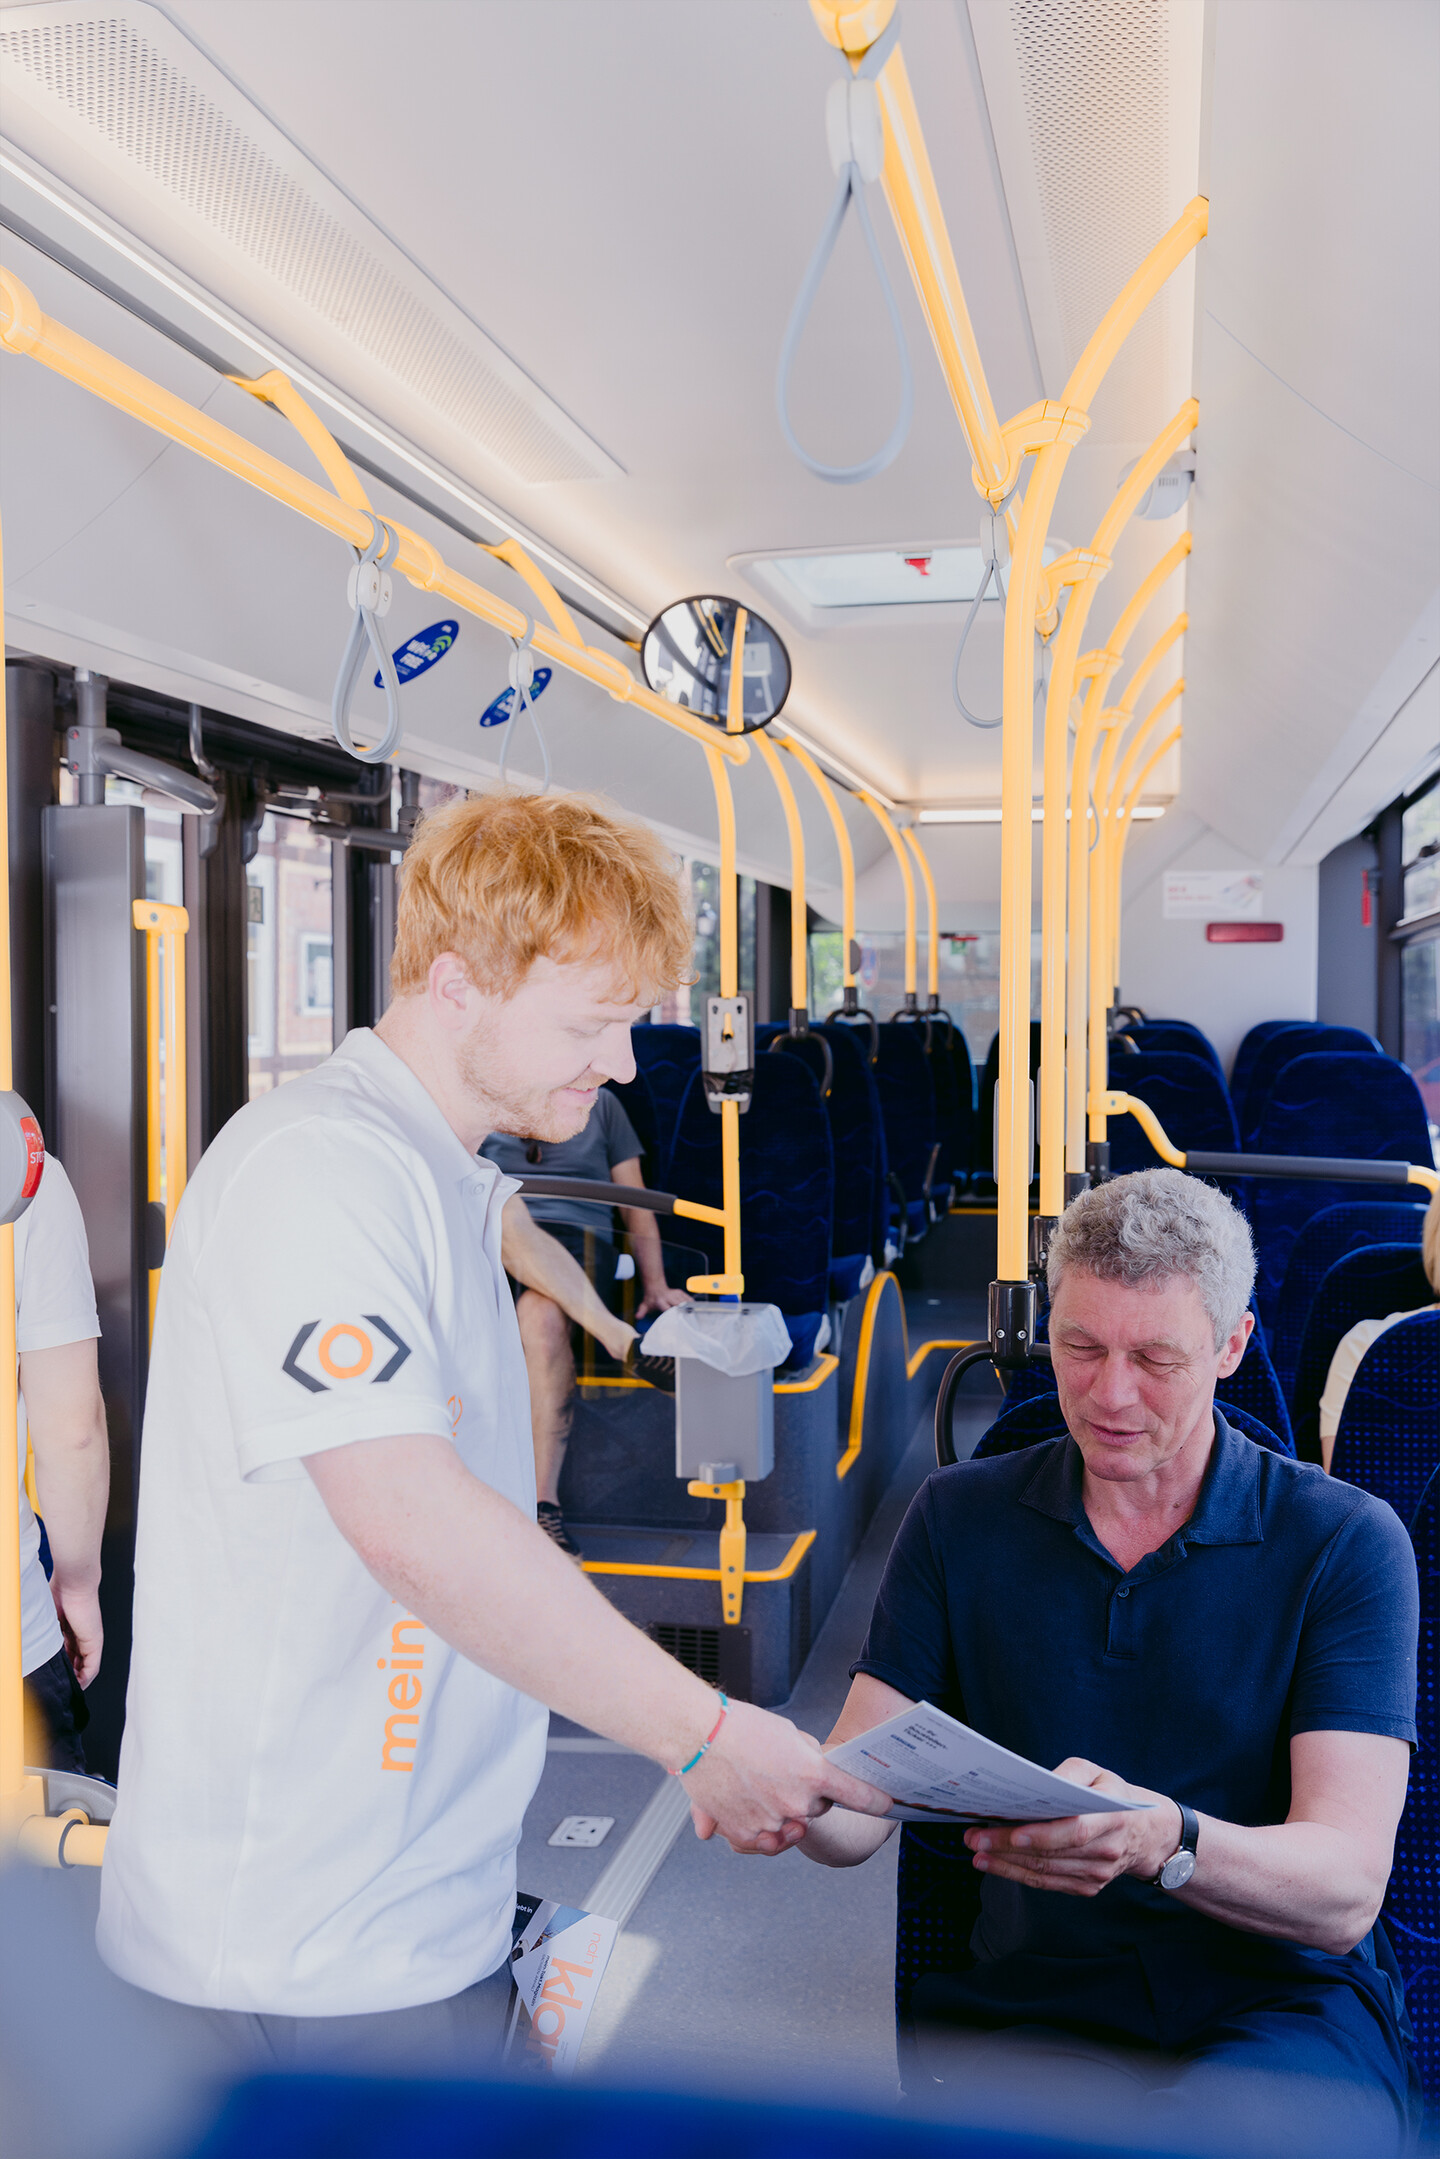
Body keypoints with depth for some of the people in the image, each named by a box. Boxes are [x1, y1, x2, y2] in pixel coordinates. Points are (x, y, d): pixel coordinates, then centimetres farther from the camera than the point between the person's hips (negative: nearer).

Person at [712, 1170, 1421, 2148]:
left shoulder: (1345, 1542, -4)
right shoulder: (960, 1517, 4)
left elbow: (1345, 1891, -13)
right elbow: (855, 1813, 0)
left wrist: (1163, 1840, -34)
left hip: (1281, 2003, -1)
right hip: (1032, 2001, 2)